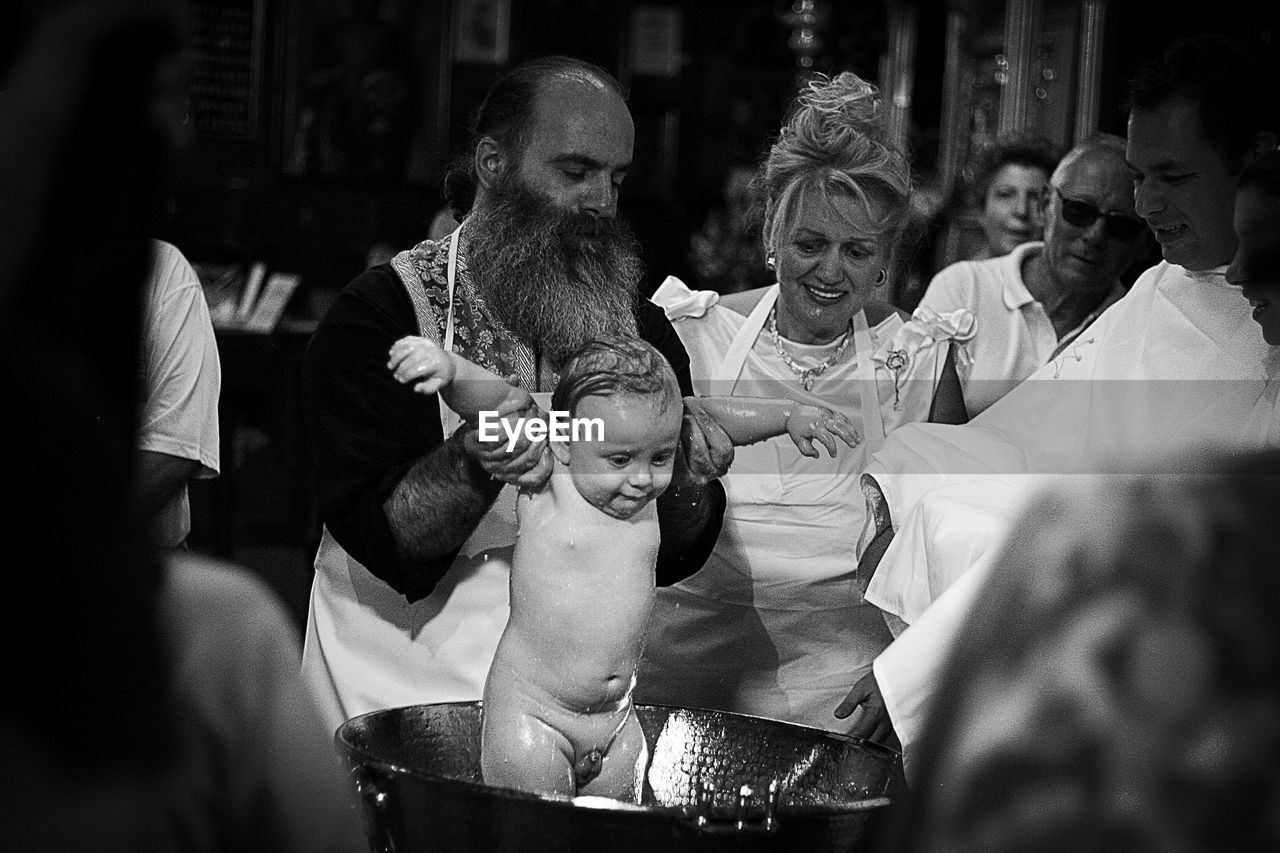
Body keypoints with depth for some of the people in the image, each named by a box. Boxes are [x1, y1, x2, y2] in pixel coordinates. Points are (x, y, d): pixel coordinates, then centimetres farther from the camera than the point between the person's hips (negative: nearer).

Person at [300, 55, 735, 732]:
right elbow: (388, 545, -11)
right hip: (410, 694, -3)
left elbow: (671, 558, 8)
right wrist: (475, 462, -28)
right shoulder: (375, 316, -5)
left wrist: (683, 476, -12)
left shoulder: (638, 328, 9)